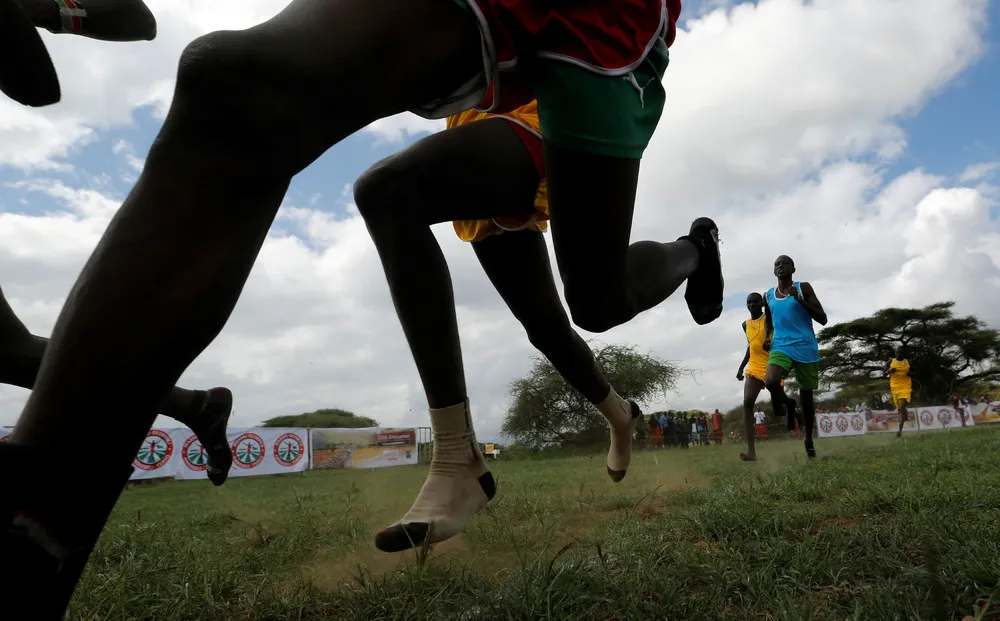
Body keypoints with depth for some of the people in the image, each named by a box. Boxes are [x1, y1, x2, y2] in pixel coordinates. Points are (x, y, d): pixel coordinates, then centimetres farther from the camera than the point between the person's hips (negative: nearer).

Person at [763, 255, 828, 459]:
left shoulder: (803, 288, 1)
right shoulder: (768, 296, 11)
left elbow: (823, 319, -3)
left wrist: (800, 300, -15)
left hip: (806, 348, -1)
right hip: (781, 347, 2)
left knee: (806, 396, 7)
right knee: (770, 382, -29)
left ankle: (809, 440, 24)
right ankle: (786, 404, 2)